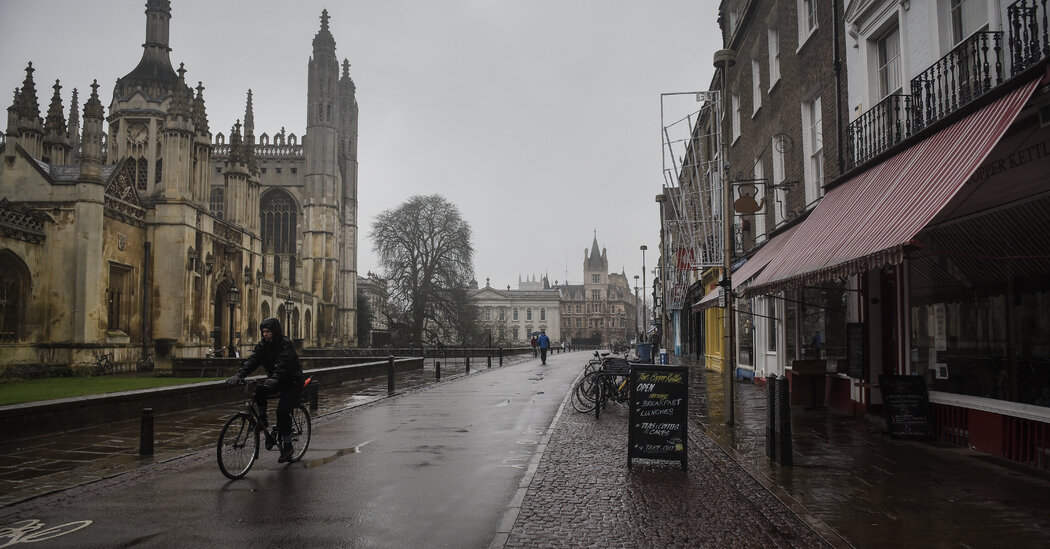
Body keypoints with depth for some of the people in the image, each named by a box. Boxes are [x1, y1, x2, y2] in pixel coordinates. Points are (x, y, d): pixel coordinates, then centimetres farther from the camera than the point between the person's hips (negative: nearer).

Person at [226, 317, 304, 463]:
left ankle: (287, 445, -3)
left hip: (292, 383, -6)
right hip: (275, 382, 6)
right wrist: (239, 374, -30)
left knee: (282, 411, -21)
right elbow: (252, 360, -13)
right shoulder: (263, 345, 0)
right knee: (259, 393, -22)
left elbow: (282, 364, -34)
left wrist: (274, 379, -51)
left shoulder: (286, 344, -18)